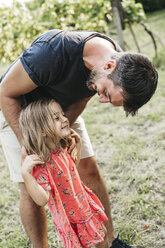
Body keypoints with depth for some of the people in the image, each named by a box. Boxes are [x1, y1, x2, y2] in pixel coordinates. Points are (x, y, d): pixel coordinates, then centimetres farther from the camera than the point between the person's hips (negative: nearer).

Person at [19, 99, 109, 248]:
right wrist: (25, 173, -44)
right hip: (70, 220, -8)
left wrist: (78, 146, 8)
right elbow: (42, 200, -34)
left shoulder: (63, 149, -3)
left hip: (86, 207, 8)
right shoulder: (40, 162, -29)